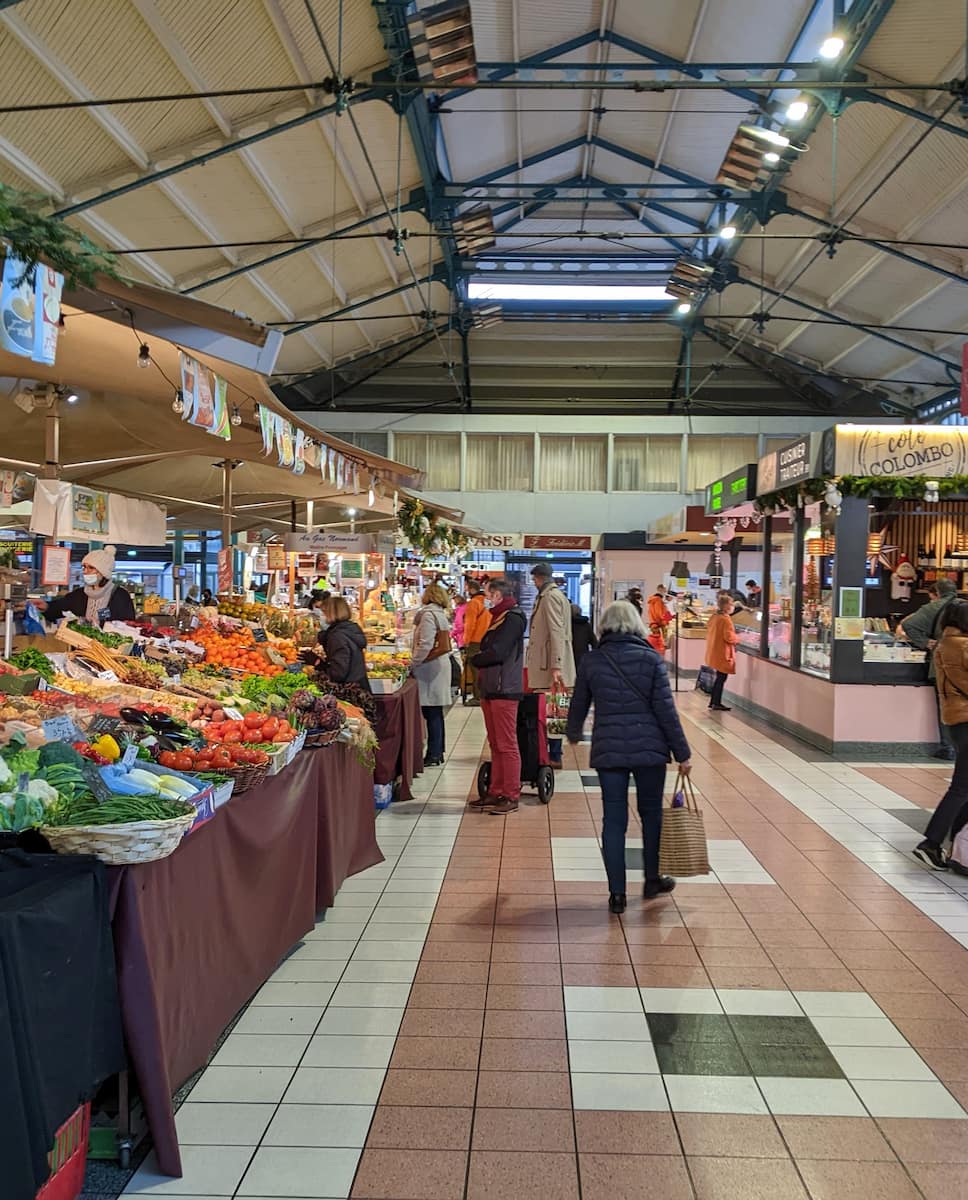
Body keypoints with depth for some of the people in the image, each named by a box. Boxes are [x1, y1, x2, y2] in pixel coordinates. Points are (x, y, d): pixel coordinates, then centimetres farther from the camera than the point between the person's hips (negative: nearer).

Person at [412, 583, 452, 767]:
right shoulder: (441, 614, 15)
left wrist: (413, 663, -10)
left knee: (431, 713, -5)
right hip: (440, 666, 9)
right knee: (436, 713, 14)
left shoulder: (428, 615, -14)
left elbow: (425, 645, -22)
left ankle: (434, 755, -1)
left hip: (430, 669, -9)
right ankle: (437, 753, 21)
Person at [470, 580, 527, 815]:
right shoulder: (498, 618, 18)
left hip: (504, 690, -10)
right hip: (490, 688, 10)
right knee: (495, 745, 13)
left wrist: (475, 660, -3)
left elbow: (496, 653, -19)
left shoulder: (512, 619, -12)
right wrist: (479, 660, -1)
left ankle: (511, 797, 1)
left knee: (507, 745, -5)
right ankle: (496, 792, 20)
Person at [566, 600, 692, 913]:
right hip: (650, 748, 0)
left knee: (614, 820, 7)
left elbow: (578, 705, 11)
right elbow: (666, 710, -7)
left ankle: (617, 894, 10)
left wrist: (573, 734, 31)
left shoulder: (591, 661, 0)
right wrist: (682, 753, -1)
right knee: (652, 814, 17)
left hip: (608, 751, 1)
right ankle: (653, 881, 32)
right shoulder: (651, 659, -5)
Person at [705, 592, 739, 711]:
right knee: (722, 678, 0)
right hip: (723, 653, -9)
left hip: (714, 652, 9)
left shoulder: (714, 617, 8)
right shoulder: (726, 619, -18)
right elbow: (729, 637, -21)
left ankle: (713, 701, 22)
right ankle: (717, 704, 4)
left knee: (719, 678, 17)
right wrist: (737, 639, -3)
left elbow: (709, 633, 15)